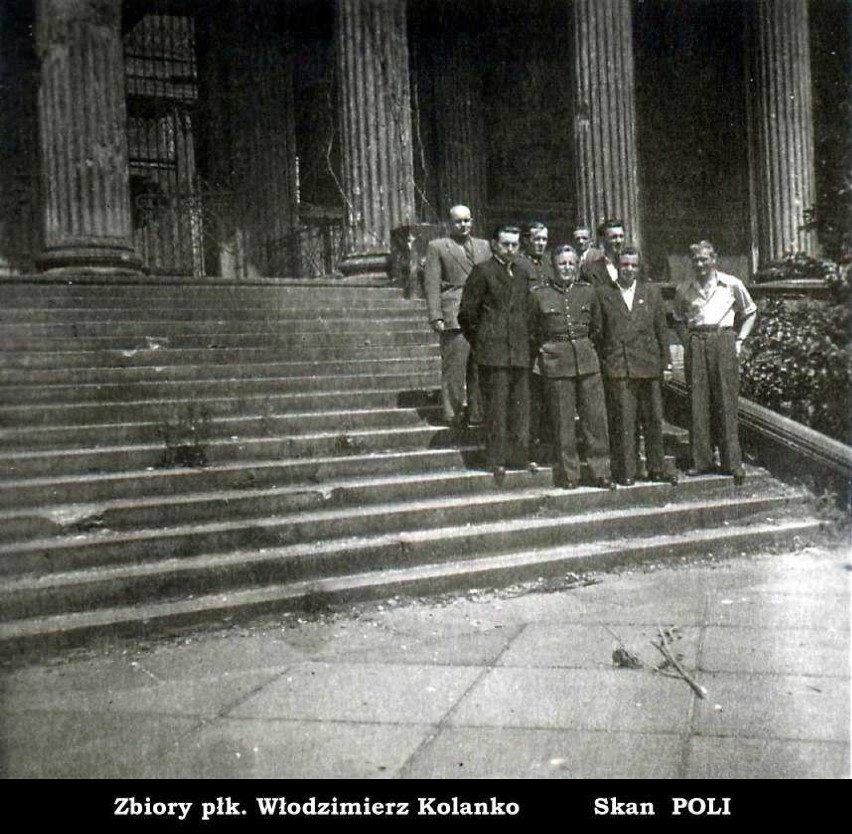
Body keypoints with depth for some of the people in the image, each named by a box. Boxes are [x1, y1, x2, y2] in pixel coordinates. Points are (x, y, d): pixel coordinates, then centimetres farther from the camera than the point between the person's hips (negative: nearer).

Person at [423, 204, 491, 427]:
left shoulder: (484, 246, 19)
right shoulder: (437, 247, 6)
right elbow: (431, 284, -1)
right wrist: (435, 317, -10)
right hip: (454, 316, -4)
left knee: (480, 368, 5)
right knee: (454, 366, -5)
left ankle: (477, 412, 13)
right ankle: (453, 413, 2)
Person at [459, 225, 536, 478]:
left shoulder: (521, 275, 17)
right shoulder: (482, 271, -2)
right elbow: (467, 312, -3)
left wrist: (527, 340, 15)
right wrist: (478, 341, 0)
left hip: (520, 352, 6)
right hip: (492, 351, -6)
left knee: (520, 406, 6)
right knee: (496, 406, -5)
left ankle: (518, 456, 14)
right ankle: (496, 459, 0)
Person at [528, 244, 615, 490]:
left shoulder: (588, 292, 8)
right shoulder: (538, 294, 0)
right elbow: (531, 331, 10)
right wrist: (542, 350, 5)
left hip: (587, 359, 3)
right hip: (556, 362, -2)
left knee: (596, 417, 0)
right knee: (563, 421, 0)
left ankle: (600, 472, 9)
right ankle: (567, 474, 10)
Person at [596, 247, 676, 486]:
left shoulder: (651, 292, 13)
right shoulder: (603, 294, 5)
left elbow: (662, 330, 13)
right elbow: (597, 333, 5)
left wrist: (666, 363, 7)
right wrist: (600, 365, -2)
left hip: (648, 367, 3)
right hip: (617, 368, -3)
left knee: (654, 420, 7)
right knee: (622, 421, -3)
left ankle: (656, 469, 17)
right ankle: (625, 471, 5)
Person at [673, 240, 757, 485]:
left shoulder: (732, 284, 4)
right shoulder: (683, 290, 9)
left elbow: (750, 313, 15)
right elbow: (678, 320, 23)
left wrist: (739, 340, 7)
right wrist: (686, 342, 9)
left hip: (723, 340, -2)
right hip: (695, 345, 2)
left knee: (727, 403, -3)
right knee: (698, 403, 0)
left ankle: (732, 462, 2)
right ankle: (701, 460, 7)